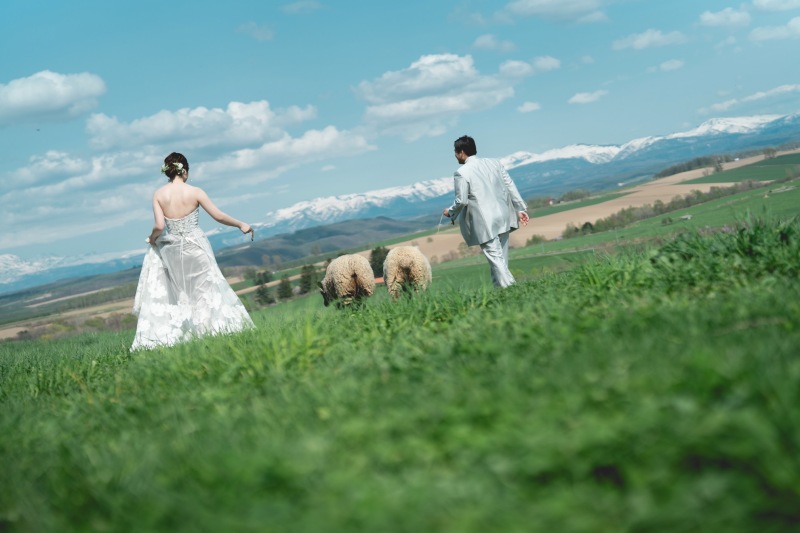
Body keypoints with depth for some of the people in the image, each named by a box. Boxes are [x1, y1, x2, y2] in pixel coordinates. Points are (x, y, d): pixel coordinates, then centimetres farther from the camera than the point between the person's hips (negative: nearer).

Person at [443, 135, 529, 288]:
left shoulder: (461, 173, -9)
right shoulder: (494, 163, 9)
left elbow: (462, 201, -11)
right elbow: (511, 186, 9)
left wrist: (450, 212, 8)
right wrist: (520, 208, 13)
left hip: (485, 224, -6)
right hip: (503, 218, 7)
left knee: (496, 259, -5)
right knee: (501, 259, 13)